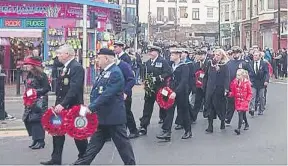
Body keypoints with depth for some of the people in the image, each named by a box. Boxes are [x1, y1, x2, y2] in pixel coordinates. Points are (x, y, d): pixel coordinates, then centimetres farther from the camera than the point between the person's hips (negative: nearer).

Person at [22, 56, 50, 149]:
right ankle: (36, 139, 19)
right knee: (28, 119, 8)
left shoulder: (42, 75, -10)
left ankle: (40, 141, -3)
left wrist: (36, 92, -18)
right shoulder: (29, 75, 13)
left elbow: (47, 88, -14)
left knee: (36, 119, -11)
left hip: (39, 101, -8)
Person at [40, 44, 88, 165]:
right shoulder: (65, 67, 14)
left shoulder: (77, 67, -16)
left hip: (73, 106, -9)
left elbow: (74, 89, -25)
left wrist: (63, 104, -29)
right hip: (61, 106, 9)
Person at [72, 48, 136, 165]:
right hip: (102, 116, 9)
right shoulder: (105, 72, 11)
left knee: (122, 143, 3)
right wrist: (90, 107, 8)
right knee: (95, 142, 14)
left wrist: (91, 107, -25)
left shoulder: (115, 73, -18)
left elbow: (107, 94, -26)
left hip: (113, 116, -9)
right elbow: (97, 92, 16)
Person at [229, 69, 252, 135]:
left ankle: (239, 129, -19)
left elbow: (250, 93, -2)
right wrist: (230, 94, -12)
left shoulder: (247, 83, -8)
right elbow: (233, 92, 8)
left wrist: (247, 100, -11)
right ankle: (247, 124, 41)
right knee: (243, 114, 18)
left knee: (240, 114, -15)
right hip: (237, 101, 5)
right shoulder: (234, 82, 3)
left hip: (244, 102, -5)